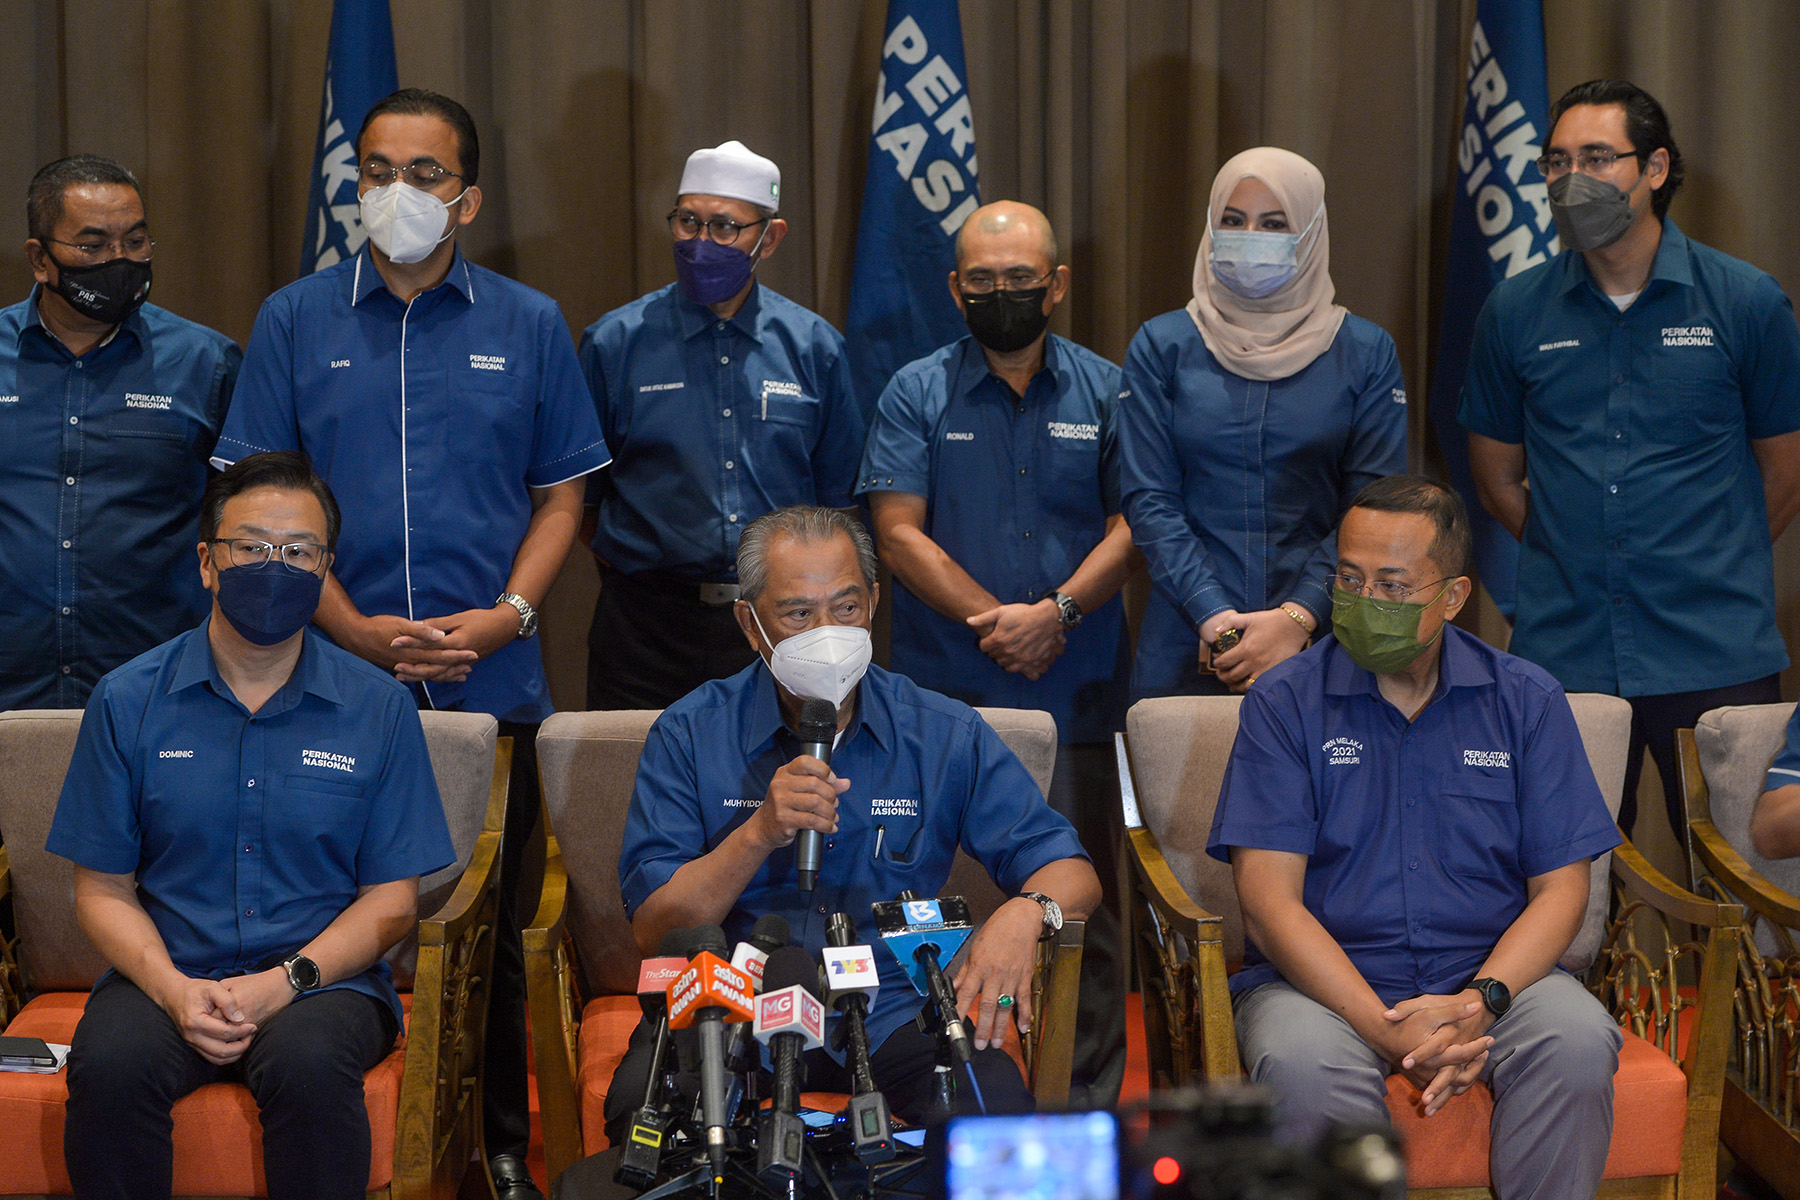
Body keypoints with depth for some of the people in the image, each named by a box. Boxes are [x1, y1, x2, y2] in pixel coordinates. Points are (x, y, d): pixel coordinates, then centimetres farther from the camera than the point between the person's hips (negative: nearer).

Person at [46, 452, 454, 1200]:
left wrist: (286, 980, -13)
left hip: (323, 979, -1)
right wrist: (173, 989, -13)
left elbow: (392, 900, 3)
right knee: (109, 1062, -31)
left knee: (308, 1062, -34)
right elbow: (103, 890, 6)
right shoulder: (127, 703, 6)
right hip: (168, 976, 1)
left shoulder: (379, 708, 4)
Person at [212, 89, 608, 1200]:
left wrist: (506, 616, -8)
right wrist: (354, 629, -9)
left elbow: (560, 496, 9)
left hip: (494, 685, 0)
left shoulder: (529, 325, 8)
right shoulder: (294, 321, 6)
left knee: (498, 931, 5)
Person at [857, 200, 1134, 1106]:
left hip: (1077, 694, 1)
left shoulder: (1104, 391, 9)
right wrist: (997, 624, -11)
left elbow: (1131, 523, 2)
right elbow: (899, 535, -2)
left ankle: (1091, 1104, 12)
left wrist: (1057, 610, -13)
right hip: (945, 700, -1)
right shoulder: (916, 394, 6)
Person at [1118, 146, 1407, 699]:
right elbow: (1149, 501, -1)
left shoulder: (1366, 353, 4)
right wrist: (1215, 619, -13)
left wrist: (1296, 619, -14)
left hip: (1320, 638, 0)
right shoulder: (1161, 346, 4)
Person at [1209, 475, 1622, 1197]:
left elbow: (1561, 887, 3)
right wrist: (1387, 1030, -21)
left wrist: (1479, 1002, -17)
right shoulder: (1285, 703, 0)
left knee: (1579, 1044, -29)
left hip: (1495, 972, 2)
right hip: (1324, 979, -2)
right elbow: (1269, 901, -8)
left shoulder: (1527, 700, 6)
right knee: (1303, 1064, -35)